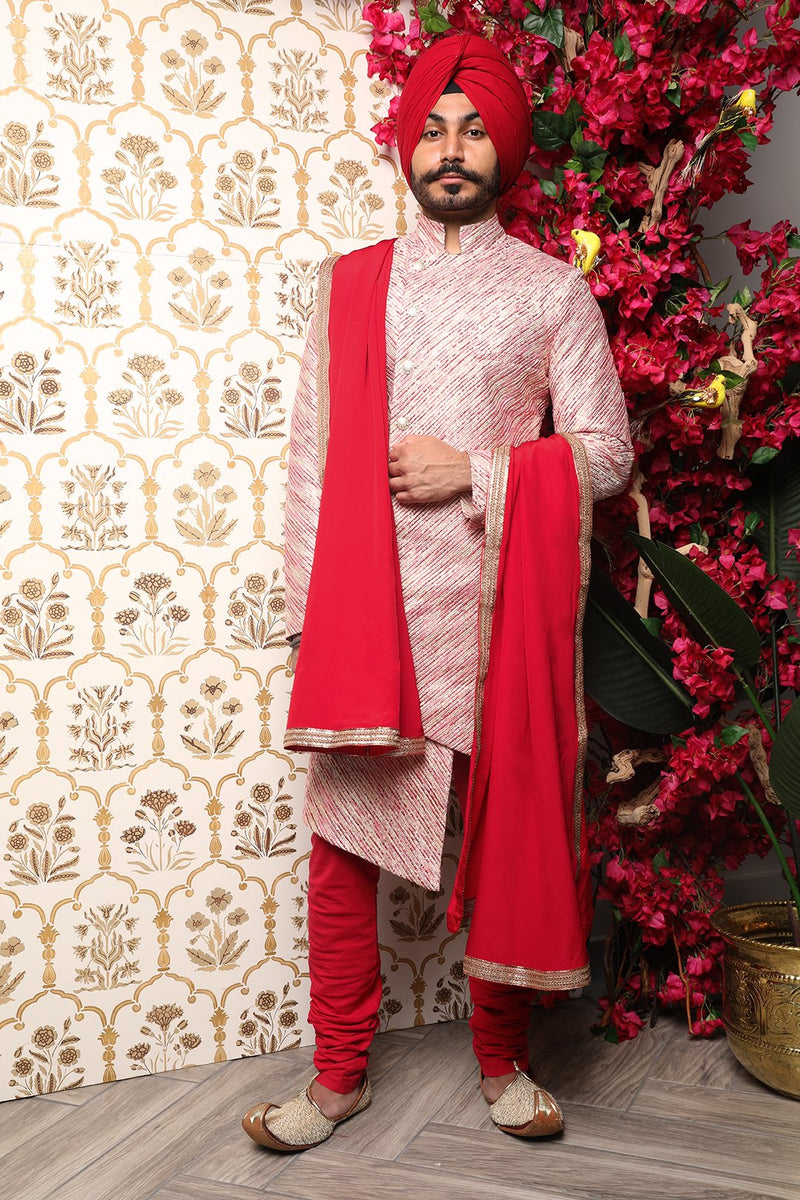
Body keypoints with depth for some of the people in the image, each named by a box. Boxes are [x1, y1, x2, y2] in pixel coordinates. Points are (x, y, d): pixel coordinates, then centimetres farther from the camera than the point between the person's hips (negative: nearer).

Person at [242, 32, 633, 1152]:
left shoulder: (552, 290, 8)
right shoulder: (349, 283, 12)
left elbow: (606, 451, 3)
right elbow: (310, 456, 9)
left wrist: (473, 471, -10)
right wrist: (309, 608, 2)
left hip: (498, 603, -1)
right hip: (366, 607, 1)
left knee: (506, 833, 6)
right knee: (341, 843, 3)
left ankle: (504, 1061, 25)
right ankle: (340, 1075, 19)